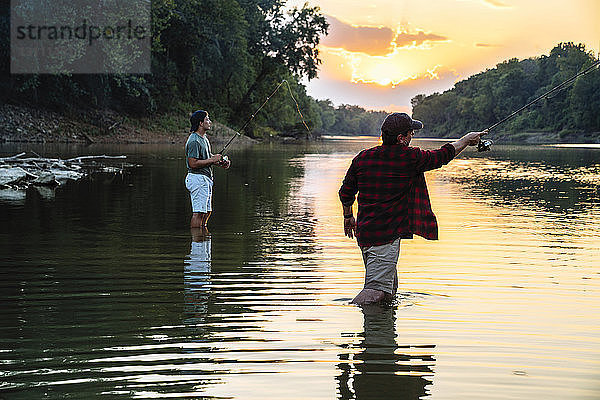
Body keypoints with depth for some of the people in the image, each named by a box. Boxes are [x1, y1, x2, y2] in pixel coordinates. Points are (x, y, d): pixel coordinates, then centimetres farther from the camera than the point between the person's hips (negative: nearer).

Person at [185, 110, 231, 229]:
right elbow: (193, 163, -23)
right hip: (198, 178, -10)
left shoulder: (204, 138, 15)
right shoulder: (194, 141, -17)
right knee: (198, 212, -8)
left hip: (206, 179, 10)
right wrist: (212, 159, -18)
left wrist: (220, 161, 8)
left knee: (207, 211, 14)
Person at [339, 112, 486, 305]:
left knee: (389, 286, 19)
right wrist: (467, 140, 23)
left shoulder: (363, 158, 5)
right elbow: (443, 155, 6)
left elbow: (346, 193, 15)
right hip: (386, 236, -8)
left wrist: (348, 217, 32)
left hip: (364, 233, 8)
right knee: (379, 289, -11)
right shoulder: (410, 158, -10)